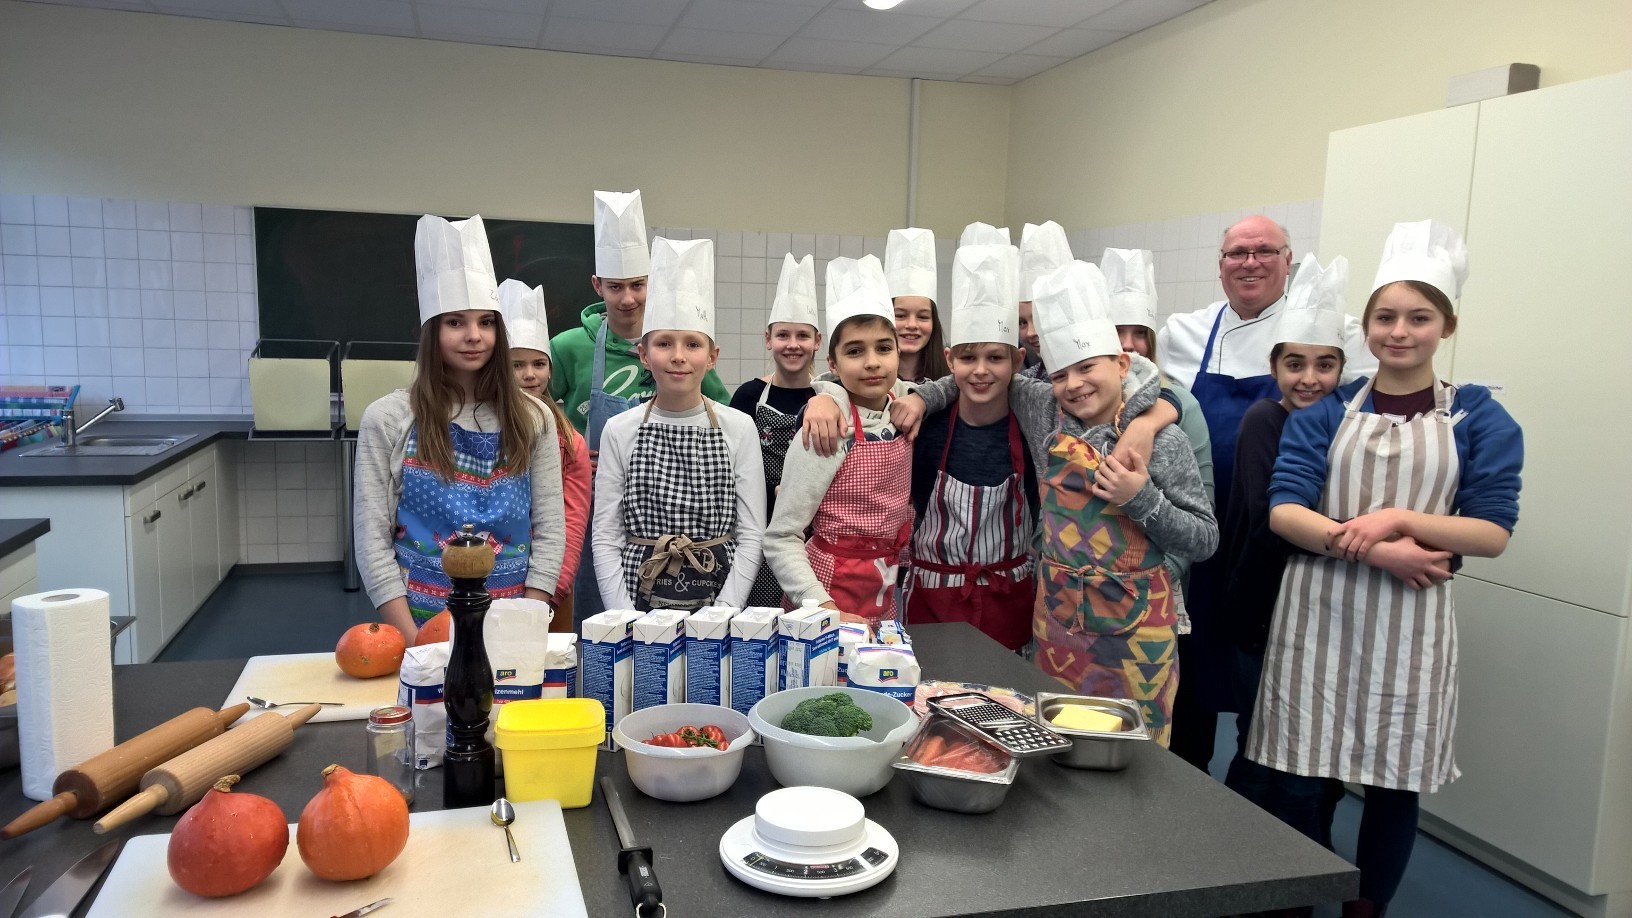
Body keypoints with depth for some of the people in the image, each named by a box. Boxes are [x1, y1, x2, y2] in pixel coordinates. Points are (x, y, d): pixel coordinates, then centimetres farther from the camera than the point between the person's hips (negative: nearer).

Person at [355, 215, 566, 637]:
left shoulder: (532, 419, 1)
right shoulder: (388, 418, -3)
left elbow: (550, 530, -1)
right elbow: (372, 537, -5)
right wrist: (415, 643, -13)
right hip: (418, 622, -1)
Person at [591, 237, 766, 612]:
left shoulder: (739, 428, -1)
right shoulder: (620, 431, 0)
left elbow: (751, 537, -3)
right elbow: (605, 539, 0)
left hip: (720, 601, 0)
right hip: (639, 602, 0)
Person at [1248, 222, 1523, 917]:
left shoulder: (1480, 420, 3)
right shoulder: (1324, 413, 5)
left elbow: (1493, 532, -4)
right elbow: (1282, 510, -6)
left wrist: (1397, 519, -19)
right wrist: (1370, 548, -20)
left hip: (1410, 623, 0)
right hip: (1318, 610, 0)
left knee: (1395, 783, 8)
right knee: (1298, 774, 5)